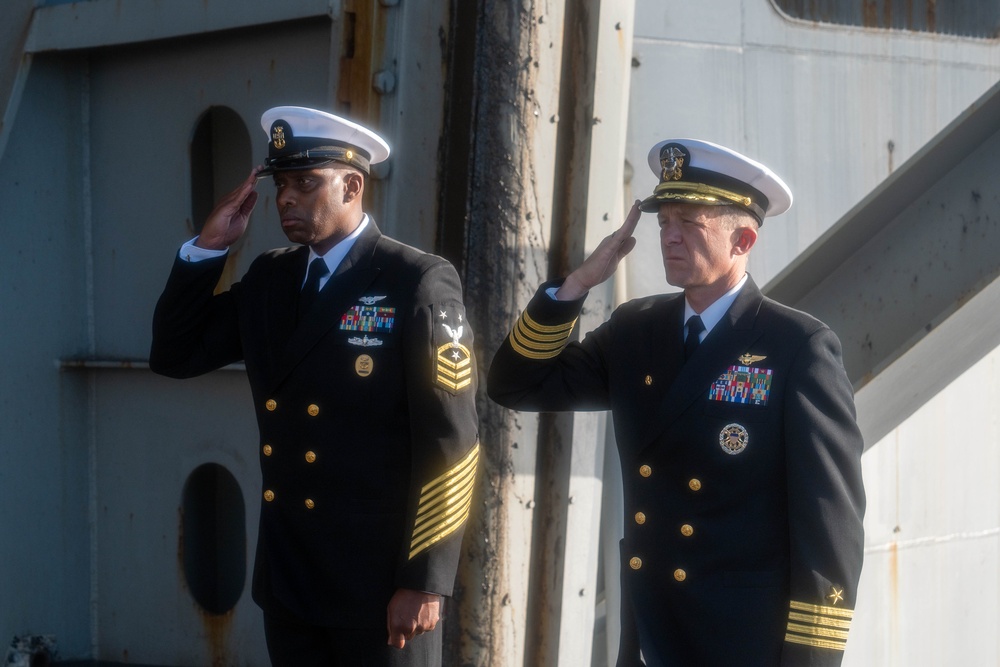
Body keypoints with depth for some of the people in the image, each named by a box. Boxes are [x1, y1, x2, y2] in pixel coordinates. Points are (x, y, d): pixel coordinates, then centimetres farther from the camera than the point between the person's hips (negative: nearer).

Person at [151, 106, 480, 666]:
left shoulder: (420, 283, -10)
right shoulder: (268, 278, 9)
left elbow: (449, 442, -13)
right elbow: (175, 355, 13)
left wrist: (425, 582, -16)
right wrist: (208, 248, 2)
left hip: (382, 583, -6)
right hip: (287, 579, 6)